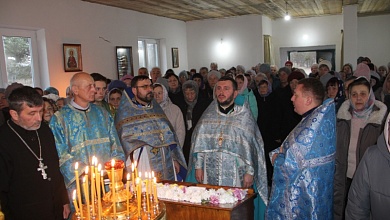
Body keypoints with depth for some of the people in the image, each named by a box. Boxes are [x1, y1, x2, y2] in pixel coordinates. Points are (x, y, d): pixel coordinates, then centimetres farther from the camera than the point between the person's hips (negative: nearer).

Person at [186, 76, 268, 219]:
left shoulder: (244, 116, -4)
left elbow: (251, 146, -4)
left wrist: (250, 172, -6)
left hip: (235, 175, -2)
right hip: (210, 173, 3)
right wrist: (198, 166, 3)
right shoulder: (208, 114, 6)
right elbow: (199, 142, 7)